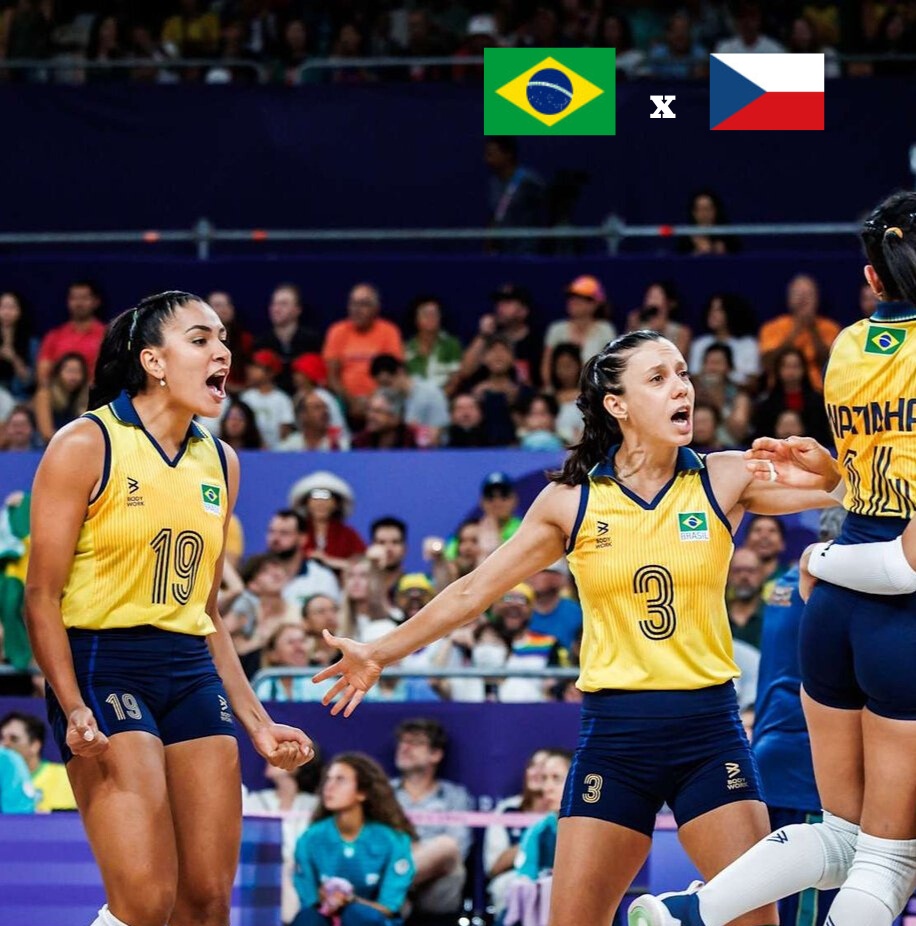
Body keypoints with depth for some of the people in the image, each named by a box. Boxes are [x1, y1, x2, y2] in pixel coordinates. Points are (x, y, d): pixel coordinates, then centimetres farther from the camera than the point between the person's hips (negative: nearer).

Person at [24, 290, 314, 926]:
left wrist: (257, 722, 16)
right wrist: (75, 709, -19)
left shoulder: (220, 463, 14)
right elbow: (42, 596, -7)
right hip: (102, 666, -7)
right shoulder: (87, 445, -5)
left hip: (193, 676, 7)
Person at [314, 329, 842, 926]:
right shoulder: (572, 501, 2)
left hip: (709, 727, 0)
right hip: (614, 735, 0)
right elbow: (474, 591, 10)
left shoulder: (725, 480, 1)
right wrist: (381, 653, 12)